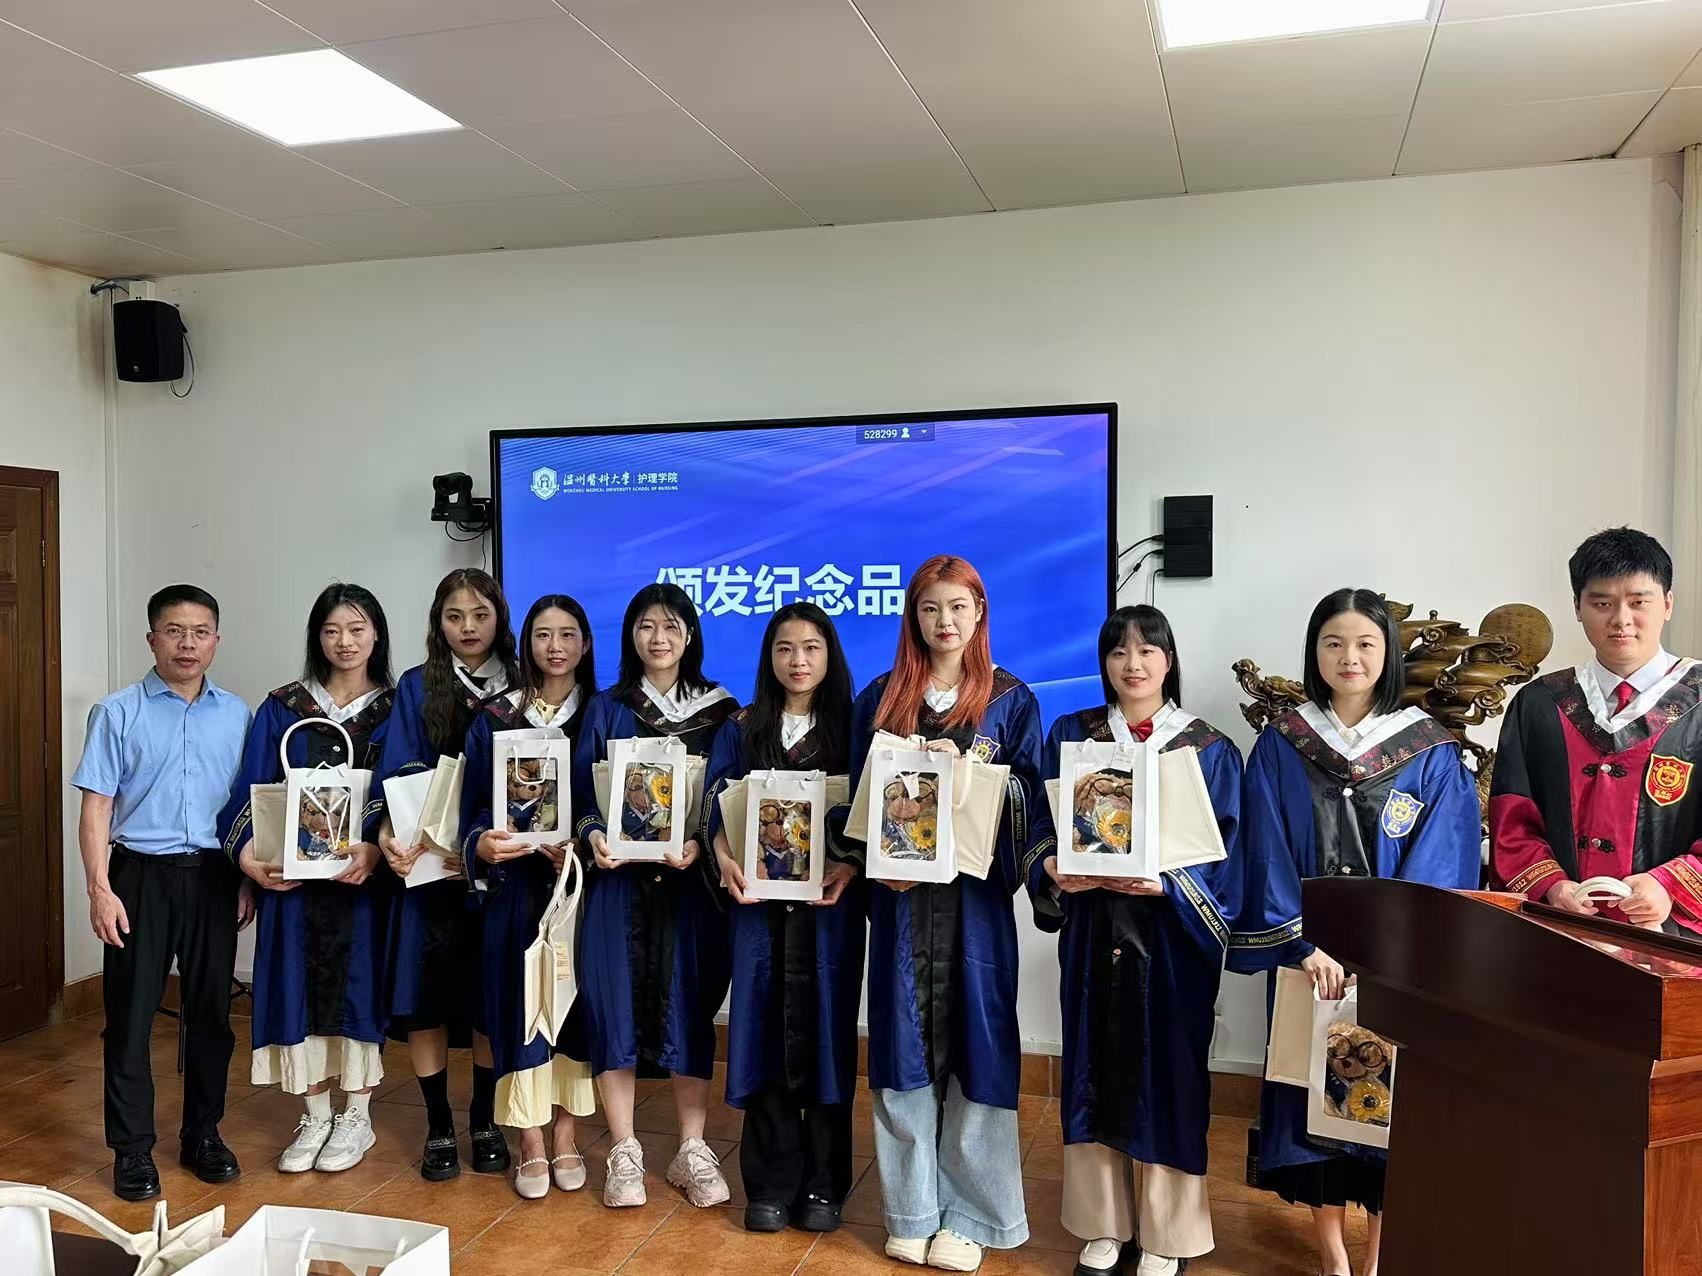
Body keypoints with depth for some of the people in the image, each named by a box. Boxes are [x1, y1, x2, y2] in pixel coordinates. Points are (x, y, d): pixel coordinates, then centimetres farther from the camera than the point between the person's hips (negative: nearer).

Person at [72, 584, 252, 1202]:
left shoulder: (236, 715, 4)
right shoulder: (118, 713, -2)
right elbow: (97, 806, -4)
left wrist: (248, 878, 5)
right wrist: (100, 888, -10)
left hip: (213, 876, 2)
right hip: (141, 874, -2)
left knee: (211, 1009, 10)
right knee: (131, 1015, 4)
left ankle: (203, 1133, 26)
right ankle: (132, 1149, 18)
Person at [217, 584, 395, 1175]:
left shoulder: (394, 710, 2)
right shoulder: (281, 708, 6)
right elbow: (251, 790, 1)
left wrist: (375, 848, -21)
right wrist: (248, 854, -15)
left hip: (363, 873, -1)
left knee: (357, 984, 4)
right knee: (300, 984, 6)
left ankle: (357, 1116, 18)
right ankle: (315, 1116, 21)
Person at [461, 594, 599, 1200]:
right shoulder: (494, 720, 4)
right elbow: (474, 806, 2)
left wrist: (582, 846, -15)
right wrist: (483, 844, -18)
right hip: (516, 884, 0)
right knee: (522, 1001, 1)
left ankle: (565, 1135, 19)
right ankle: (530, 1144, 13)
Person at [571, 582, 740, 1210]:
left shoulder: (720, 711, 5)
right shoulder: (606, 709, 7)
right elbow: (582, 789, 5)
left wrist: (699, 844, -16)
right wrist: (593, 836, -15)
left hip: (689, 876, 0)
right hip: (619, 875, 0)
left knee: (689, 1005, 3)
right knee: (615, 1001, -1)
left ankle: (692, 1150, 16)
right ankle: (624, 1152, 13)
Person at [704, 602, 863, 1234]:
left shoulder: (850, 728, 4)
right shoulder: (741, 729, 8)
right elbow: (718, 807, 3)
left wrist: (850, 868, -16)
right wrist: (725, 859, -16)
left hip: (829, 903, -1)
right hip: (760, 902, 1)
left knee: (824, 1030, 4)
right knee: (765, 1032, 4)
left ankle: (822, 1183, 17)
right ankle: (771, 1183, 16)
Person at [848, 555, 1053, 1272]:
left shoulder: (1011, 699, 4)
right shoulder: (882, 697, 8)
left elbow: (1030, 797, -1)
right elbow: (859, 793, 7)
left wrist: (966, 771, -16)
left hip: (975, 894, -1)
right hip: (901, 892, 2)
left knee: (973, 1043, 3)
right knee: (906, 1043, 6)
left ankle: (968, 1213, 17)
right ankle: (913, 1212, 19)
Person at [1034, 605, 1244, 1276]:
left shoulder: (1209, 749, 0)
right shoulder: (1069, 735, 5)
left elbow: (1222, 851, -4)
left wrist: (1168, 884, -21)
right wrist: (1051, 870, -16)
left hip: (1173, 931, -2)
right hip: (1092, 928, 2)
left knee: (1164, 1072, 5)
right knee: (1096, 1069, 9)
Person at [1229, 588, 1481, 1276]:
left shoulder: (1433, 753, 0)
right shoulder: (1279, 747, 1)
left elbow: (1437, 869, -6)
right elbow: (1268, 858, -4)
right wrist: (1307, 945, -16)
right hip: (1308, 956, 1)